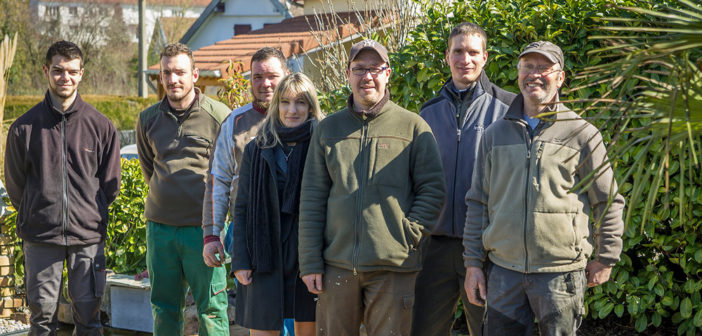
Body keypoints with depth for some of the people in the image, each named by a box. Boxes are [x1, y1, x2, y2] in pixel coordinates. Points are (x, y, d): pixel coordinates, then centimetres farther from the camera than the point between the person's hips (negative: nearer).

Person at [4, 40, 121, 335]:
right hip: (40, 236, 0)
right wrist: (35, 215, 10)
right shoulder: (25, 127, 1)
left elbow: (109, 184, 9)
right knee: (42, 312, 4)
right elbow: (15, 181, 9)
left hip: (88, 236, 0)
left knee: (88, 311, 4)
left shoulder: (101, 126, 2)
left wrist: (91, 214, 8)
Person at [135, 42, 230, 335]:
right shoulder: (148, 119, 7)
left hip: (203, 227, -4)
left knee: (211, 307, 0)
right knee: (163, 306, 12)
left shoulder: (219, 116, -5)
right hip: (159, 226, 4)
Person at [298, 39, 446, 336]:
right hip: (337, 264, 2)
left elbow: (432, 188, 2)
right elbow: (312, 199, 8)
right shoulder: (328, 129, 12)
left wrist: (409, 231, -11)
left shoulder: (412, 126, 4)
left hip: (393, 267, -2)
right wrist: (310, 262, 2)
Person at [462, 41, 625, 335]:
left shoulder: (581, 134, 3)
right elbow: (478, 203, 12)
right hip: (504, 270, 3)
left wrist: (605, 259, 7)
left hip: (561, 271, -2)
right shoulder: (495, 134, 11)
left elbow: (609, 202, 6)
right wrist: (473, 263, 8)